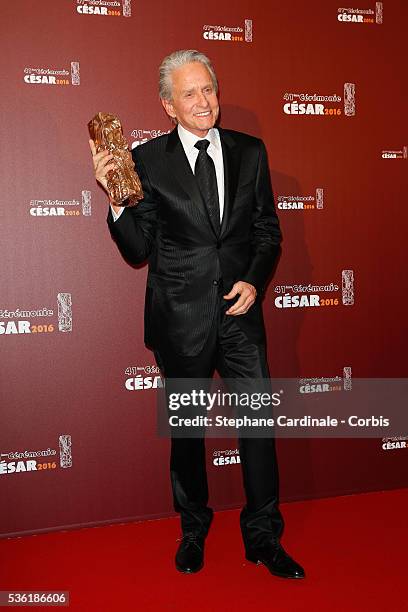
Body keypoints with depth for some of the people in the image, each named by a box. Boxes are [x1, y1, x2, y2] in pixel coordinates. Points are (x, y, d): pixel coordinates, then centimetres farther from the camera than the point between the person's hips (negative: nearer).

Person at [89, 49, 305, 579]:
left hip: (240, 313, 2)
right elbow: (138, 251, -4)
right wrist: (116, 199, -21)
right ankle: (193, 530, 37)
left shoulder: (250, 151, 4)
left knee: (259, 423, 4)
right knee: (186, 430, 14)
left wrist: (254, 281, -9)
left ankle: (263, 537, 25)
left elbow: (268, 231, 8)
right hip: (181, 317, -1)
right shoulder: (147, 160, -4)